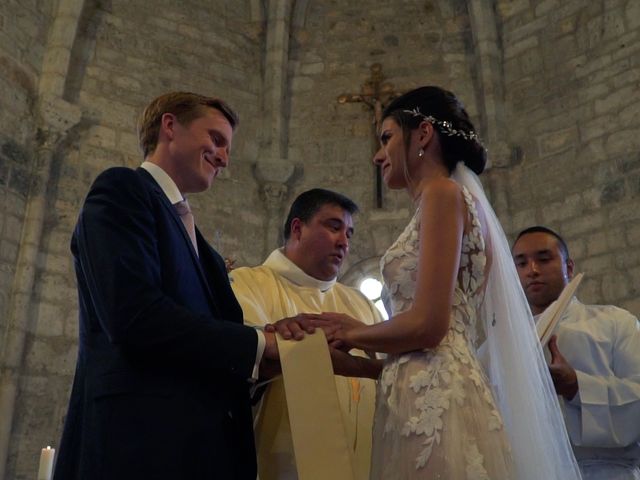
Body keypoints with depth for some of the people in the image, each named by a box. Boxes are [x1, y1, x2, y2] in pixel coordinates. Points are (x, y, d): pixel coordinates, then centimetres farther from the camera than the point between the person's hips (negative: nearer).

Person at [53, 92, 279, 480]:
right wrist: (262, 343, -11)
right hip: (144, 441, -8)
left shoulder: (190, 234, 22)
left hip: (205, 441, 8)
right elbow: (136, 317, -18)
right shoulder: (123, 189, -4)